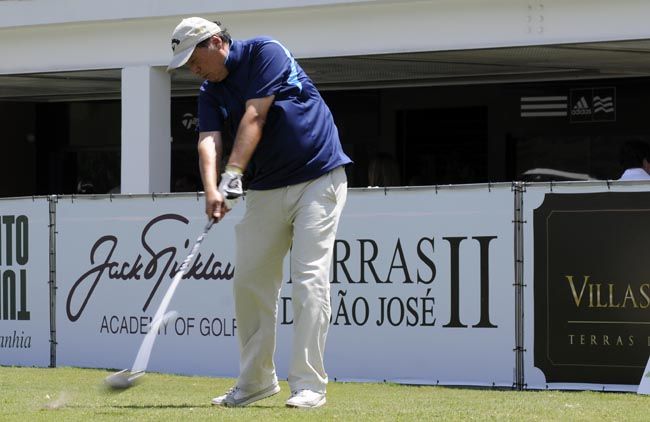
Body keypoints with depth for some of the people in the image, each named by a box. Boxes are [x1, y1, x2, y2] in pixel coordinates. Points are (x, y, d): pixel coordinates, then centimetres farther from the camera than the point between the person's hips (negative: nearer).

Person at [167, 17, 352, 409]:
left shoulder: (265, 52, -11)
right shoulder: (211, 93, 6)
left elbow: (254, 117, -20)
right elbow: (208, 141, -10)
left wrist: (232, 174, -28)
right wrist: (212, 190, -29)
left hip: (318, 179, -7)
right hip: (266, 190, 7)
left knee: (309, 280, -13)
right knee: (249, 281, 4)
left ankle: (309, 385, -14)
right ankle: (257, 380, 15)